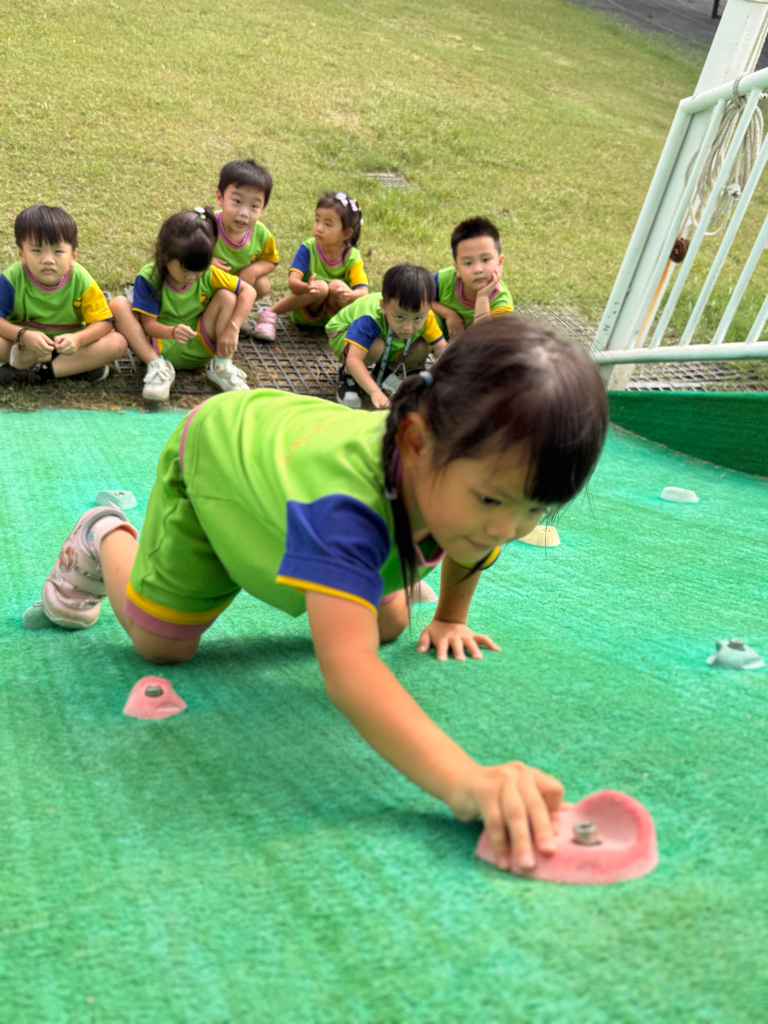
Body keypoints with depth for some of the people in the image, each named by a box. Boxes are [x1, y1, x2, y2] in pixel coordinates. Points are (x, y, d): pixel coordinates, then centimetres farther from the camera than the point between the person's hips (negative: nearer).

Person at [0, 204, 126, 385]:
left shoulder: (81, 280, -16)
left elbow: (103, 322, -17)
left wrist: (78, 339, -36)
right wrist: (23, 336, -39)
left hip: (67, 345, 1)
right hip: (23, 344, -1)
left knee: (117, 342, -22)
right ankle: (76, 365, -19)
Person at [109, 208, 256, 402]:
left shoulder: (209, 275, -9)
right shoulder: (149, 277, -16)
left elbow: (249, 291, -10)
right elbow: (148, 323, -18)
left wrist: (232, 328, -24)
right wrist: (172, 332, -40)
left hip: (197, 349, 2)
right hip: (158, 346, -2)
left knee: (227, 296, -15)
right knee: (118, 304, -23)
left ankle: (221, 366, -14)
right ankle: (157, 366, -24)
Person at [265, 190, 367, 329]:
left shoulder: (352, 257, -10)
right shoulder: (307, 249, -12)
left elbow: (363, 291, -19)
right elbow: (292, 282, -23)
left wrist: (350, 295, -44)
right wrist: (307, 287, -47)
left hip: (333, 315, 0)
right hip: (303, 315, 0)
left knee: (337, 285, -28)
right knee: (321, 286, -30)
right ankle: (271, 312, -20)